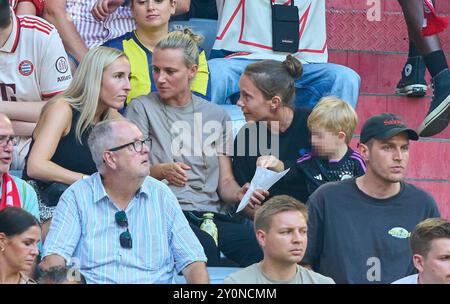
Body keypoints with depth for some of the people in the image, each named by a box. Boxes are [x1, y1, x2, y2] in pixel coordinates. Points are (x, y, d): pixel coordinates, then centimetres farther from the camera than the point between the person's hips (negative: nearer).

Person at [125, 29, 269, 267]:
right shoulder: (141, 108, 10)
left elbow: (225, 181, 16)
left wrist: (239, 194, -7)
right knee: (205, 247, -38)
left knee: (260, 246, -30)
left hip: (212, 212, 3)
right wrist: (162, 171, -20)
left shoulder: (216, 115, 19)